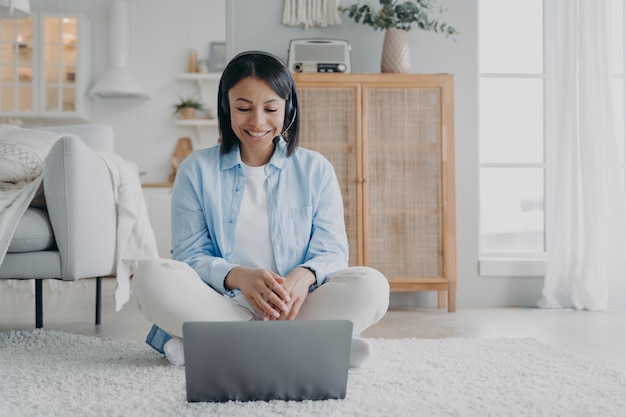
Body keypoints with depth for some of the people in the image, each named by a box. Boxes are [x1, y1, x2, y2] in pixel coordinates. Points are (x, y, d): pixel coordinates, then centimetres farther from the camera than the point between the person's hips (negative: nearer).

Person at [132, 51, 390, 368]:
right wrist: (238, 276, -22)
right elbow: (190, 255, 0)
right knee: (151, 277, -27)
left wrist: (306, 275, -23)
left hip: (297, 307, 1)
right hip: (223, 305, 0)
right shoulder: (196, 170, 7)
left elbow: (332, 252, 3)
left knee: (371, 286, -26)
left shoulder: (316, 170, 8)